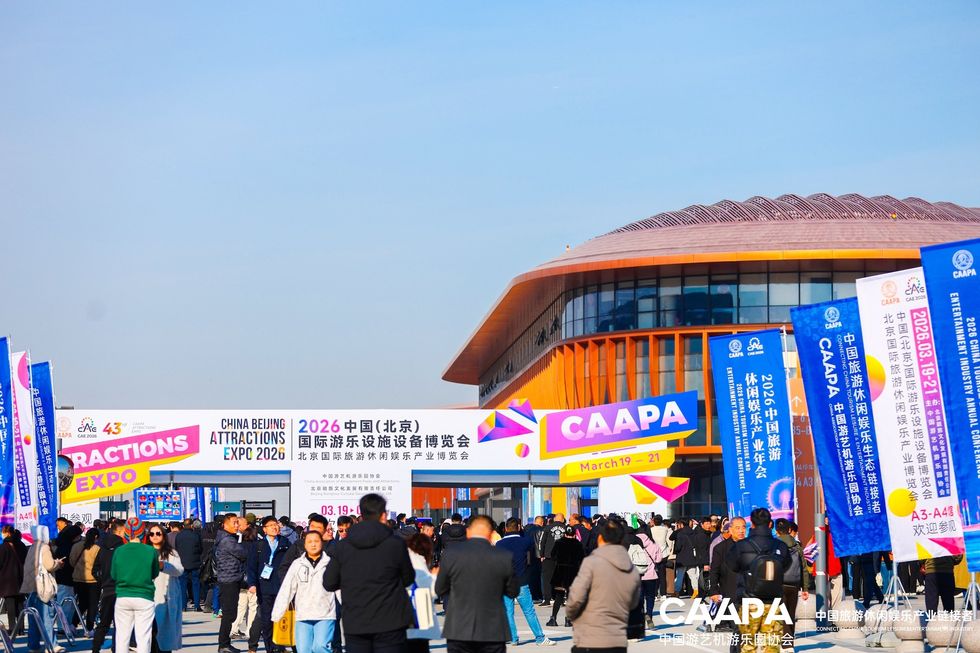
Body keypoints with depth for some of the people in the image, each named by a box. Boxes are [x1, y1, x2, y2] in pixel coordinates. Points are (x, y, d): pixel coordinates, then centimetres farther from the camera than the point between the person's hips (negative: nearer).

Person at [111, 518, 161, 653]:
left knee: (122, 636, 10)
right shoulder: (151, 551, -8)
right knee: (143, 637, 2)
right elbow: (155, 574, 4)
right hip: (144, 599, -2)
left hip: (123, 598, 2)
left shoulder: (118, 551, -4)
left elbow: (114, 575, 5)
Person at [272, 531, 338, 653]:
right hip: (303, 617, 2)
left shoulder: (330, 563, 2)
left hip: (325, 616, -2)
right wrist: (276, 614, 0)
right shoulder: (297, 564, 6)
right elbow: (286, 590, 5)